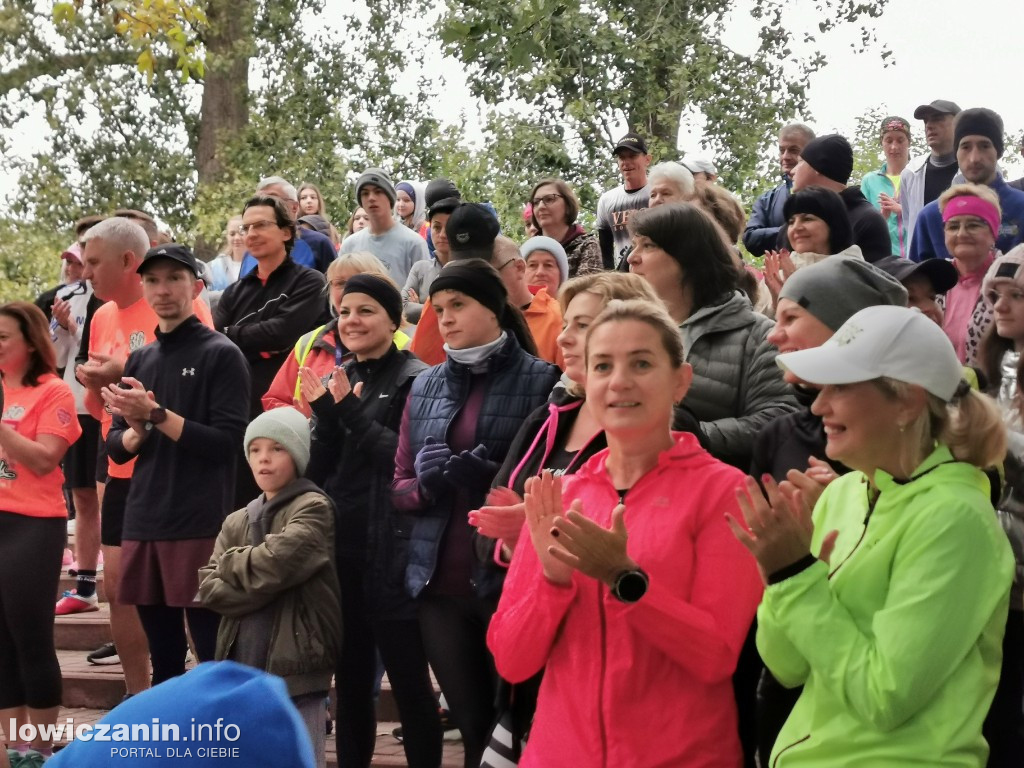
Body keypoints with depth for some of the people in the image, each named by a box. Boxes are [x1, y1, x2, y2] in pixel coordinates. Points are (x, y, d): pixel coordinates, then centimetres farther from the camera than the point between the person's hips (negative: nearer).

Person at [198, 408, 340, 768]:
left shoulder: (312, 508, -4)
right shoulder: (237, 522, 14)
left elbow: (275, 563, -19)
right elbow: (208, 587, 3)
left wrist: (231, 563, 0)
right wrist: (263, 586, -13)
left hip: (294, 663, -6)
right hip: (242, 664, 6)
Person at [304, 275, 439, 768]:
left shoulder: (413, 380, -5)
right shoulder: (335, 382, 13)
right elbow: (317, 473, 8)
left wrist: (354, 414, -18)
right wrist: (325, 417, -8)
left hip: (392, 553, -6)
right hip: (340, 550, 6)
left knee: (408, 680, -2)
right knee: (350, 679, 12)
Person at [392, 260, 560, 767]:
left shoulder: (541, 380, -4)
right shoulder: (425, 387, 12)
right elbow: (399, 487, 12)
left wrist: (493, 480, -21)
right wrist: (428, 484, -9)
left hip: (510, 578, -5)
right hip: (439, 581, 5)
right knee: (470, 721, 12)